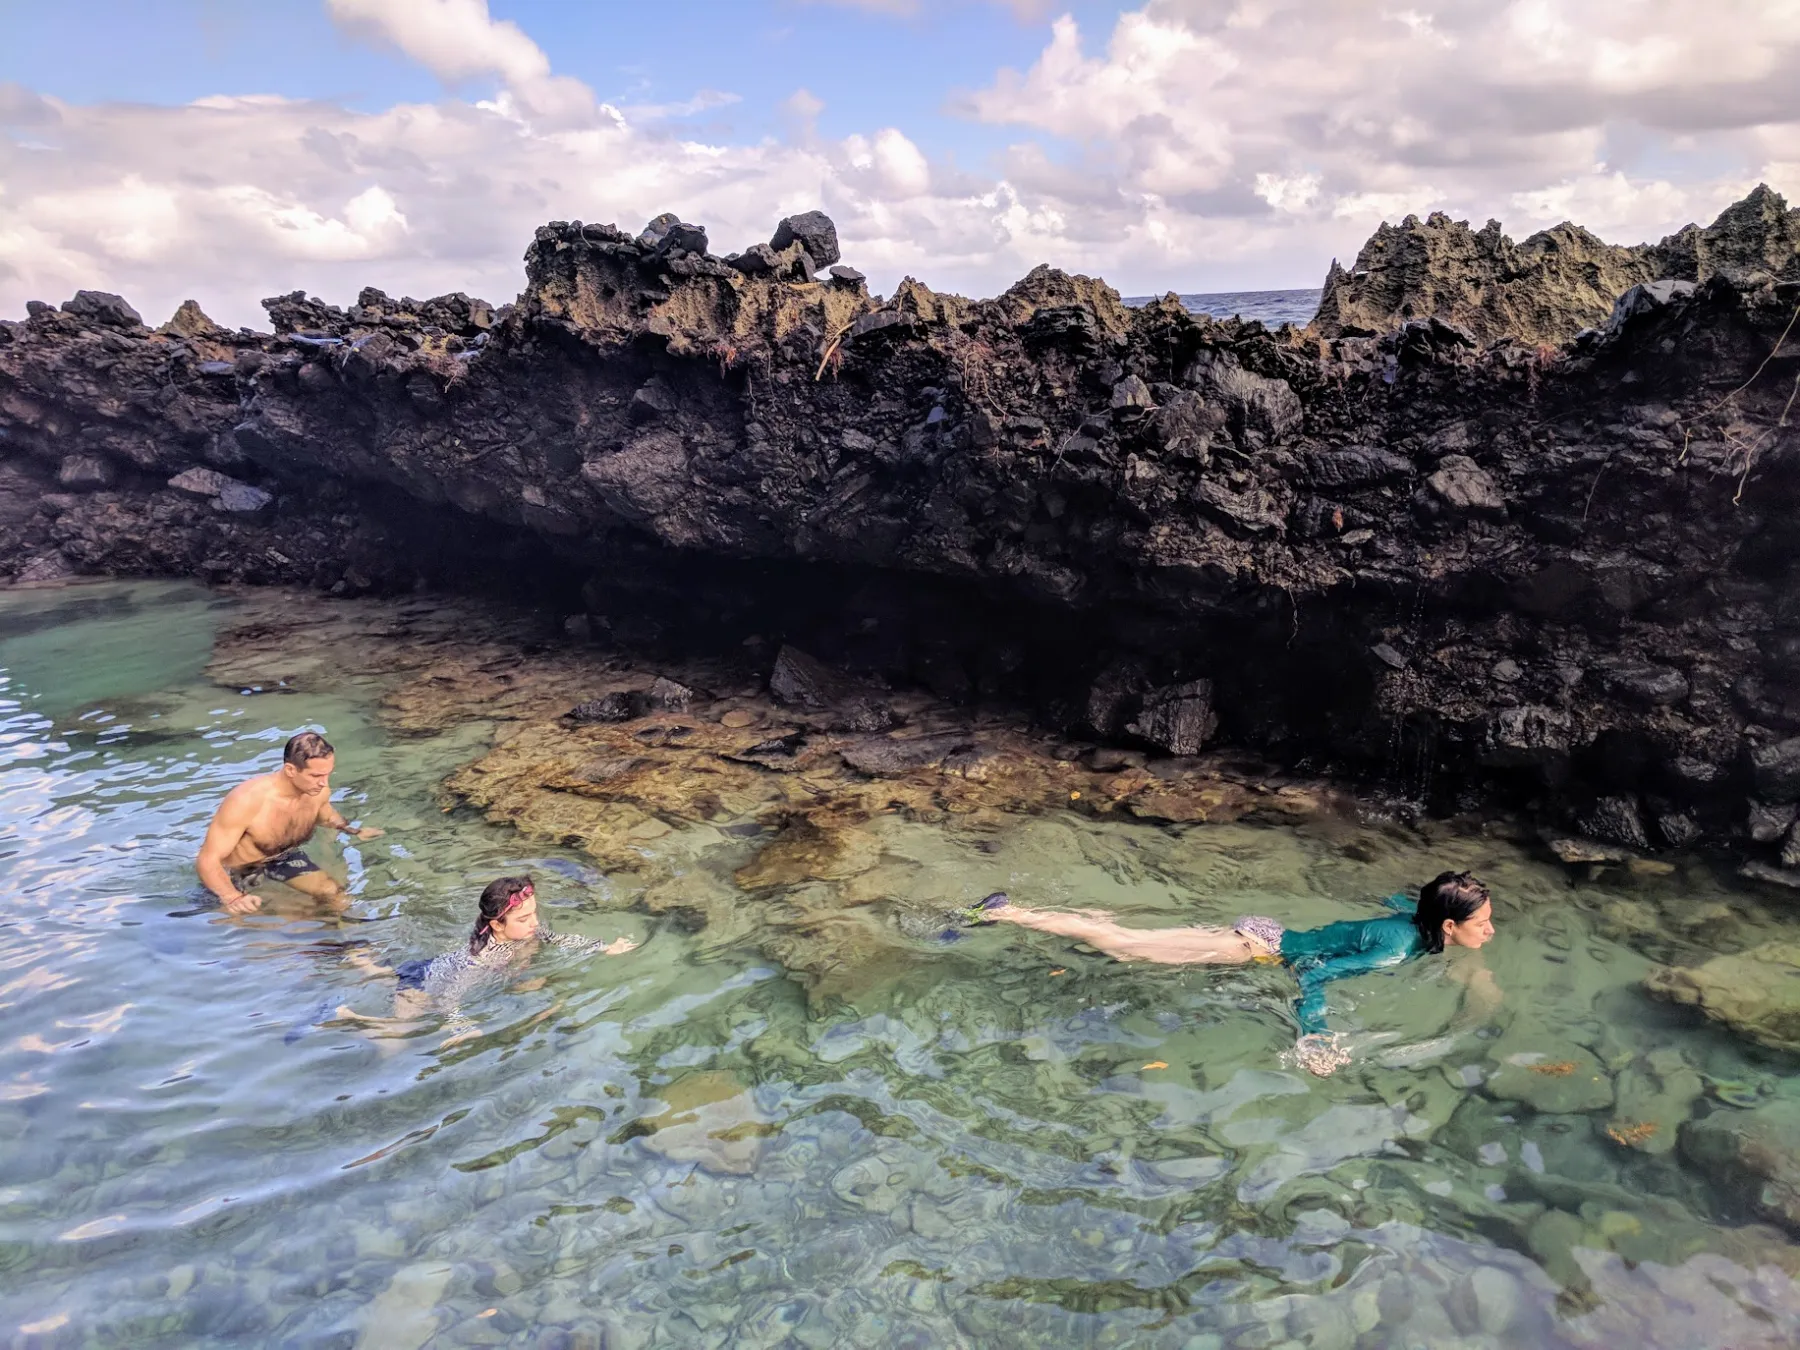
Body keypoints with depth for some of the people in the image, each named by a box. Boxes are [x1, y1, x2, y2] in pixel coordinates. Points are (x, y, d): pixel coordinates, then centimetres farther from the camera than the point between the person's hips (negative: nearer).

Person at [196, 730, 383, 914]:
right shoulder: (246, 801, -37)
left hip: (284, 857, 4)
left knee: (339, 900, -11)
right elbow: (207, 861, -35)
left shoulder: (318, 791, -18)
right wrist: (233, 898, -51)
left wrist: (354, 831, 1)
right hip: (236, 872, -4)